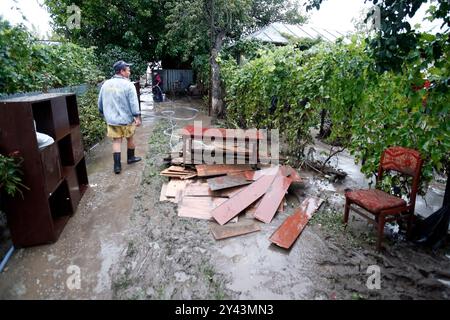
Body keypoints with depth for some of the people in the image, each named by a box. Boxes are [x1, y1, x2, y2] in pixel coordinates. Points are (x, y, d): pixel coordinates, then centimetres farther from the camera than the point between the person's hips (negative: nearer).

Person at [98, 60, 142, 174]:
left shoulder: (106, 84, 6)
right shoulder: (128, 85, -11)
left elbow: (100, 102, 12)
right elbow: (134, 103, -17)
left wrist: (104, 114, 25)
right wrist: (137, 117, -12)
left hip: (111, 119, 4)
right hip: (126, 119, -4)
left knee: (116, 141, 7)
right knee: (130, 138, 17)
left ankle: (117, 166, 4)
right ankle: (130, 158, 34)